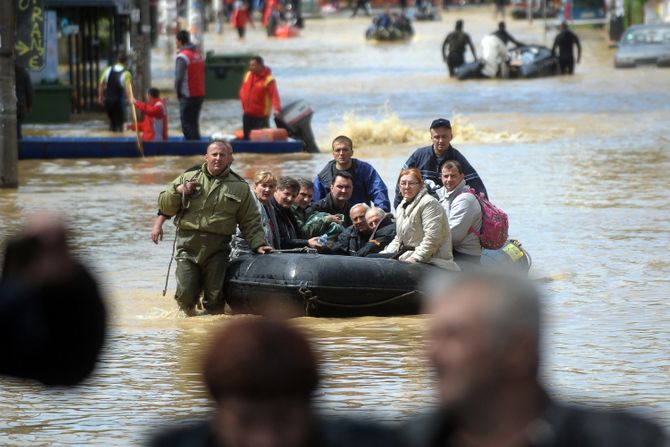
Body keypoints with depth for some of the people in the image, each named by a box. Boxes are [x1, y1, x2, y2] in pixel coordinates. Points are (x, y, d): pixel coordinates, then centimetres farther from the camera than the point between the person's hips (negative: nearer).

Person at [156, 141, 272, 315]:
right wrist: (178, 191, -4)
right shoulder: (187, 178, 13)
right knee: (186, 294, -8)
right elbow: (164, 207, 13)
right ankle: (189, 313, 24)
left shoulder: (240, 188, 12)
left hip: (218, 249, 0)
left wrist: (258, 244, -2)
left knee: (215, 297, -4)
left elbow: (251, 222, 12)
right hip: (188, 245, 0)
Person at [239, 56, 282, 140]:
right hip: (247, 115, 7)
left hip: (261, 117, -7)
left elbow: (274, 95, -25)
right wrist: (244, 102, 4)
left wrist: (277, 109, -41)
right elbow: (243, 90, 20)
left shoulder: (268, 79, -15)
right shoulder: (248, 75, 7)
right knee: (247, 138, 13)